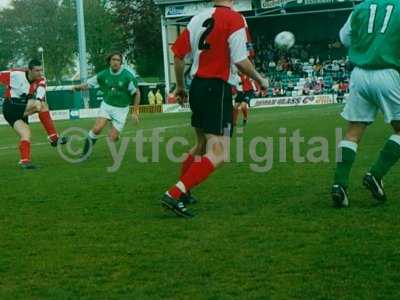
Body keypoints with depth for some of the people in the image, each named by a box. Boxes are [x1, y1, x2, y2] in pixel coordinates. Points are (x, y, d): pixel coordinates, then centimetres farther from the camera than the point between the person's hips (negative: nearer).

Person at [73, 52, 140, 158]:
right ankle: (86, 150, 2)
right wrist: (78, 87, -19)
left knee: (112, 138, -7)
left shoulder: (128, 76, -14)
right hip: (106, 106, 2)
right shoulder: (103, 75, -5)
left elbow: (137, 93, -7)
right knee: (97, 129, -20)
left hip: (121, 109, -2)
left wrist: (135, 112, -8)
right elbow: (88, 84, 3)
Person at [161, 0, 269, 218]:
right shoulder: (234, 19, -11)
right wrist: (260, 80, 2)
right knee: (217, 156, -9)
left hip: (197, 86, 8)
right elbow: (240, 61, -16)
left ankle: (182, 193, 35)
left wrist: (180, 87, 25)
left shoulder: (197, 18, 8)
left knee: (202, 145, 26)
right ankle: (175, 194, -20)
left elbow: (178, 55, 11)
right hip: (218, 89, -8)